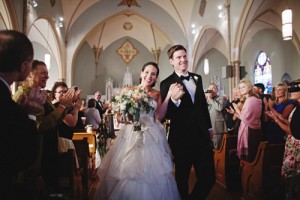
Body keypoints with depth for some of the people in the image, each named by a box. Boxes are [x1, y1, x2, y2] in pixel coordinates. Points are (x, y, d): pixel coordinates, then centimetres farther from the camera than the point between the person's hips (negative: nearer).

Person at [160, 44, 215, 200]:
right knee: (182, 179, 14)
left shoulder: (197, 78, 10)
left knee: (209, 178, 8)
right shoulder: (167, 84, -9)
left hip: (202, 136, 5)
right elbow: (167, 115, -14)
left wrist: (208, 127, 23)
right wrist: (174, 99, -33)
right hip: (182, 139, -5)